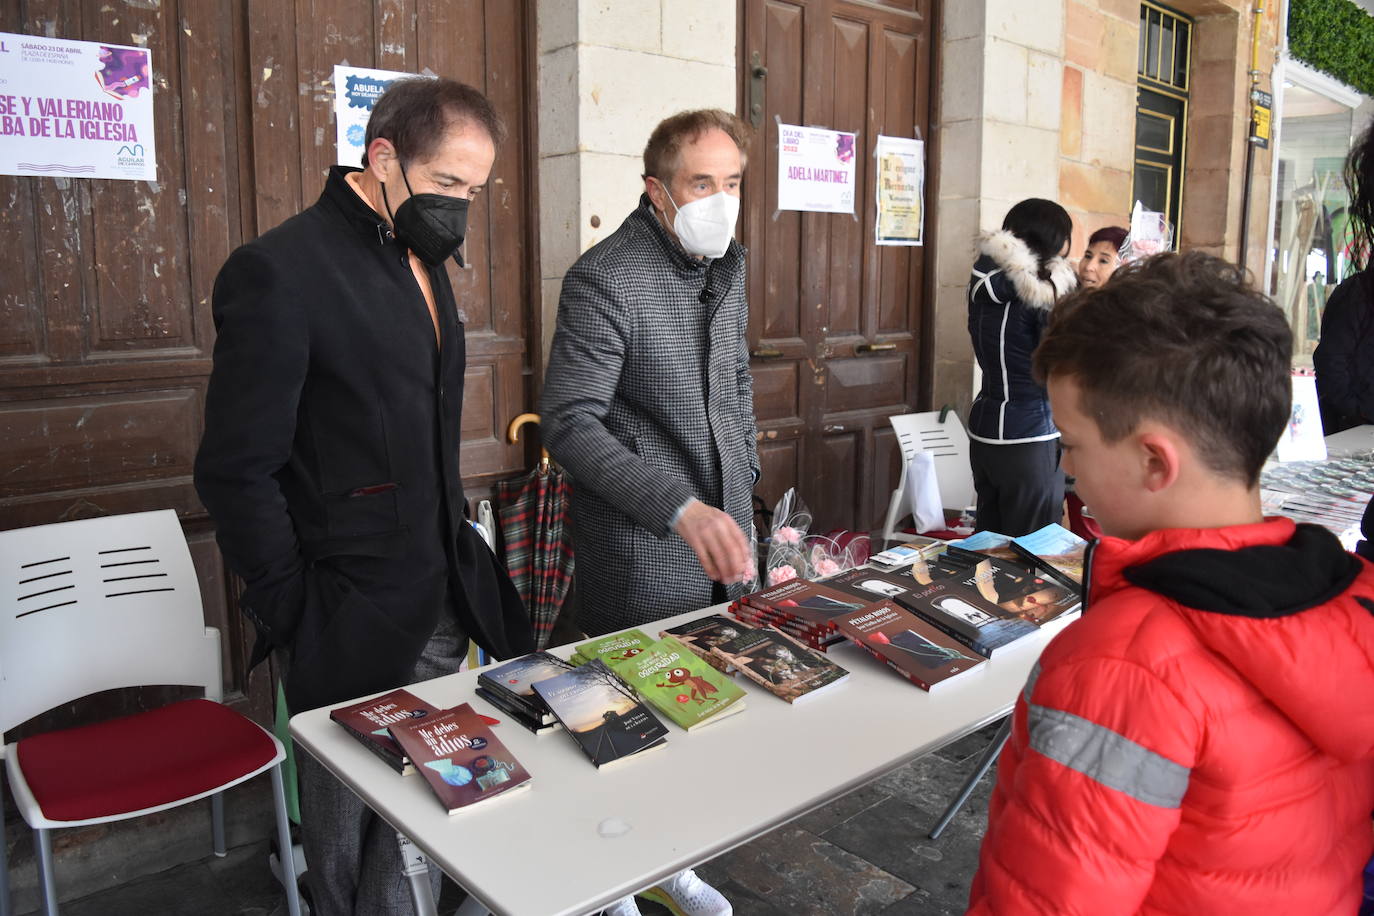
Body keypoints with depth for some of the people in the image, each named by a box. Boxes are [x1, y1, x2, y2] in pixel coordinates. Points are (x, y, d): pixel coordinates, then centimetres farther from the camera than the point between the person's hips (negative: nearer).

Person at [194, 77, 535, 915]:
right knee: (353, 829, 14)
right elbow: (237, 471, -16)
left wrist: (457, 553, 11)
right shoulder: (280, 270, -17)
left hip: (439, 606, 7)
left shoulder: (422, 258, 10)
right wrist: (295, 617, -12)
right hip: (351, 624, -7)